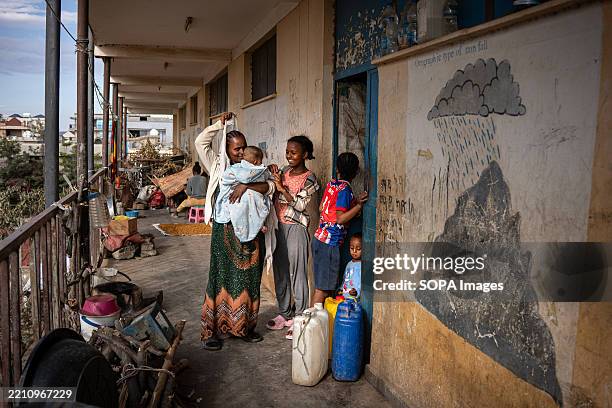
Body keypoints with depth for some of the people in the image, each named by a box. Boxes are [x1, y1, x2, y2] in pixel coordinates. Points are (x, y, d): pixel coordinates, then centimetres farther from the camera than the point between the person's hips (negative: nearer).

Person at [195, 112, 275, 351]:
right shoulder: (218, 166, 5)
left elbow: (270, 187, -6)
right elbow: (200, 142, -4)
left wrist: (246, 185, -20)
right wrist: (220, 124, 0)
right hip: (225, 231, -3)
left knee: (247, 278, 8)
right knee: (222, 277, -2)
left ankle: (244, 326, 20)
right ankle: (212, 330, 5)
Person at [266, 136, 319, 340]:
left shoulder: (309, 178, -8)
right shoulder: (284, 171, 10)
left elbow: (300, 204, -16)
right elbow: (273, 193, 12)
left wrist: (283, 188, -20)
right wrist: (273, 179, -4)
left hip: (295, 229, -7)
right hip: (279, 226, 7)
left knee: (297, 273, -2)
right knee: (280, 272, 13)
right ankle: (284, 314, 26)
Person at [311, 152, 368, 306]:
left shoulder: (331, 184, 7)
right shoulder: (345, 189, -14)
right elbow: (340, 219, -18)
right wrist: (359, 204, -16)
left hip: (320, 238, 8)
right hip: (330, 243, -8)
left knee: (322, 286, 15)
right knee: (323, 290, -3)